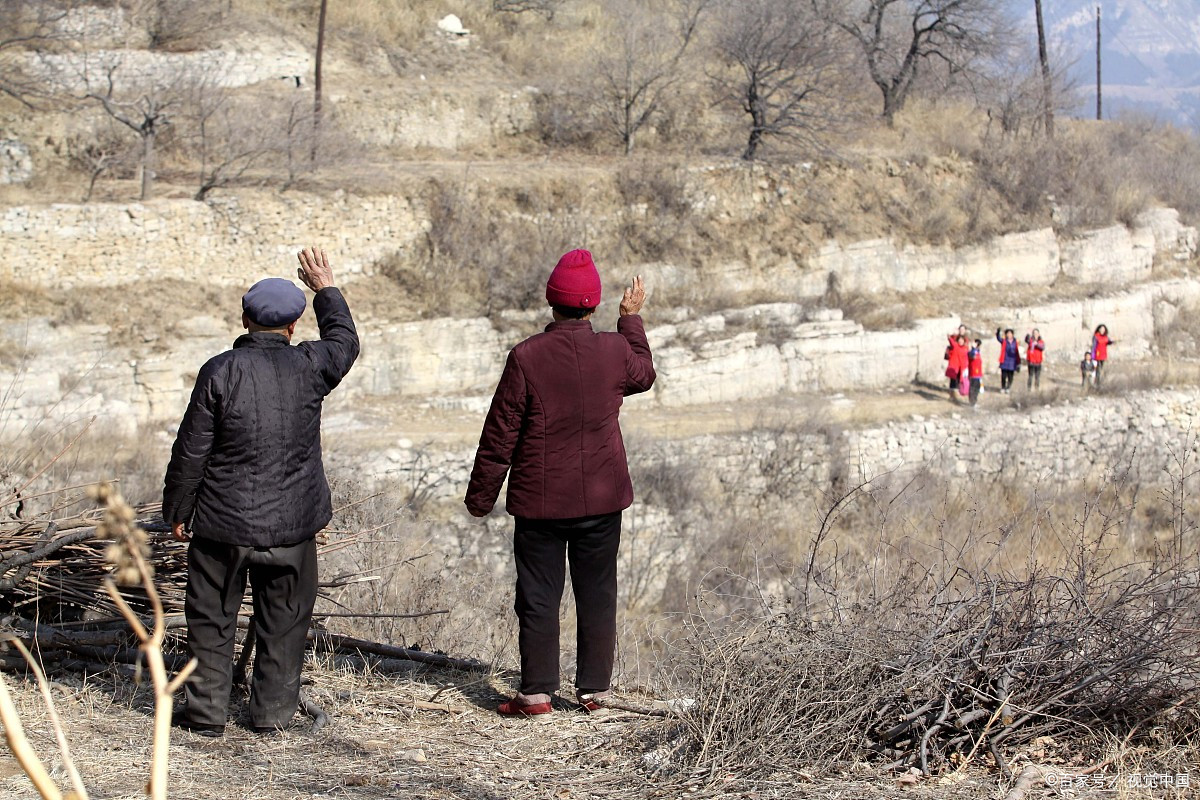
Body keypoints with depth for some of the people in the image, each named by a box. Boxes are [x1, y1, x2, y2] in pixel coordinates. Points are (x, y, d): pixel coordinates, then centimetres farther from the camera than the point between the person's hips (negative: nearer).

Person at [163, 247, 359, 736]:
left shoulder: (221, 371, -11)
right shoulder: (309, 367, -5)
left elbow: (191, 451, -9)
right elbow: (344, 343, 20)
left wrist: (177, 510, 3)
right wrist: (326, 289, 34)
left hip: (223, 521, -2)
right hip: (292, 523, 2)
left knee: (212, 617, 9)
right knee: (283, 620, 13)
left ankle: (206, 711, 12)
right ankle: (272, 711, 16)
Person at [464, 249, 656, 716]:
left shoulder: (526, 358, -13)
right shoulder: (615, 351, -6)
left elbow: (499, 437, -9)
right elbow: (643, 375, 21)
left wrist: (480, 497, 2)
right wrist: (632, 319, 33)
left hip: (539, 501, -2)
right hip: (602, 500, 2)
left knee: (538, 597, 5)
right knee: (597, 594, 12)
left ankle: (537, 692, 7)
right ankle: (594, 689, 17)